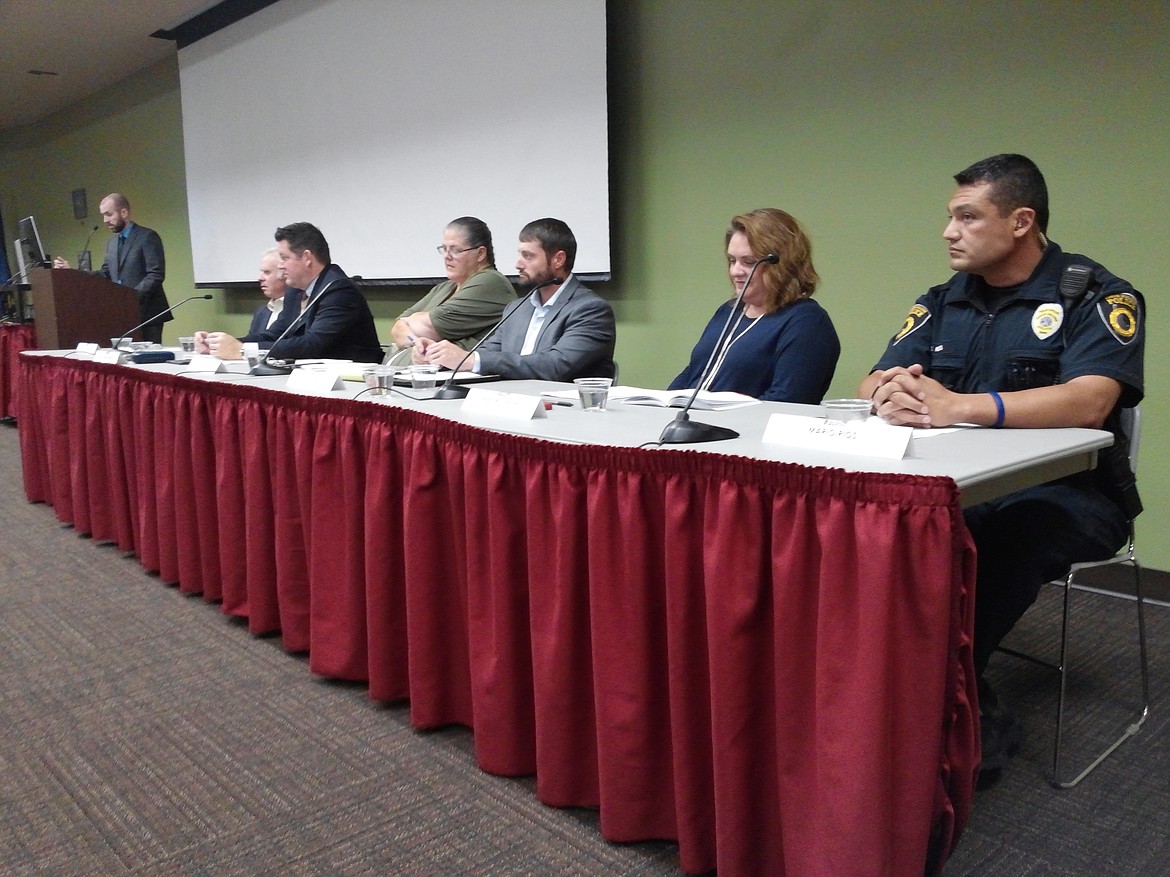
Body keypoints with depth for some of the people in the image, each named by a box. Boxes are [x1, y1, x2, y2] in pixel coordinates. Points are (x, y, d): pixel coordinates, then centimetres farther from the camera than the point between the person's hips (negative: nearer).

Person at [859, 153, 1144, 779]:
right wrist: (891, 392, -22)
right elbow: (872, 385, 5)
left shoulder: (1098, 298, -4)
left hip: (1065, 494, -4)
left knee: (998, 541, -36)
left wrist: (956, 406, -35)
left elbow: (1090, 402, -23)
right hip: (958, 489, 5)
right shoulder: (942, 302, 13)